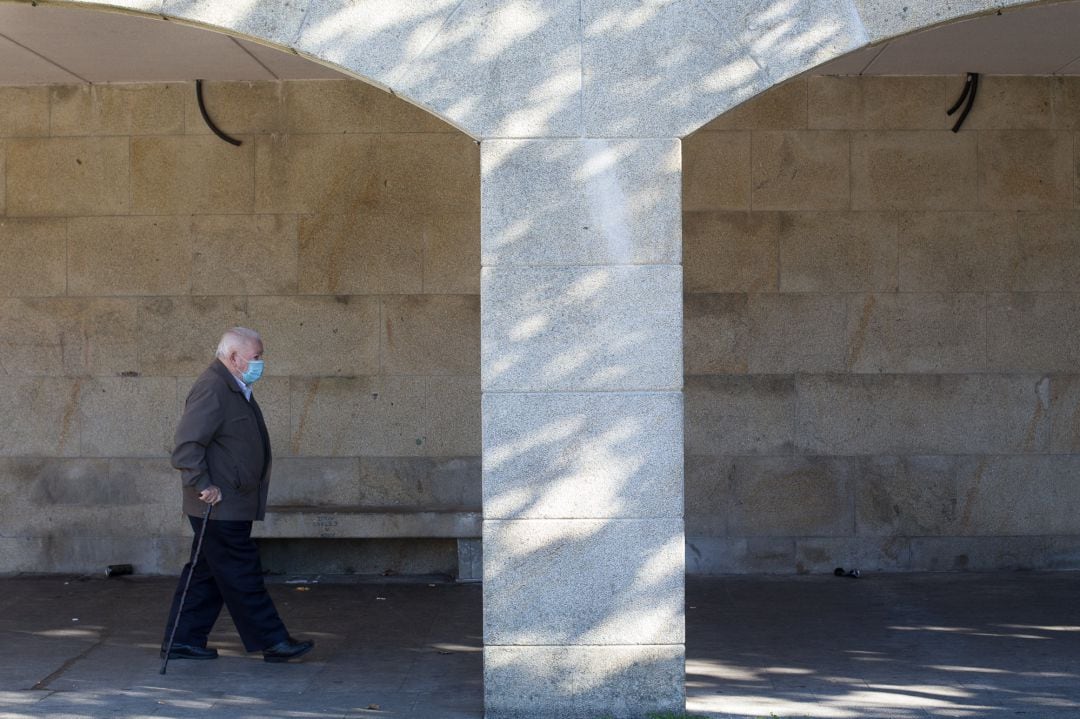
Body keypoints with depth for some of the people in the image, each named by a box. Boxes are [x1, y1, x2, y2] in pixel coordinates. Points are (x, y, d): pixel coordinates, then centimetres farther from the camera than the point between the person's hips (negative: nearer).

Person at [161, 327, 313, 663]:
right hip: (220, 507, -10)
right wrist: (204, 486, -23)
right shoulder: (211, 389, -17)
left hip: (231, 506, 10)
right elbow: (187, 443, -23)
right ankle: (272, 641, 2)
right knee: (242, 575, -3)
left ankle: (183, 641, 20)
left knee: (207, 573, 13)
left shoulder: (235, 390, 17)